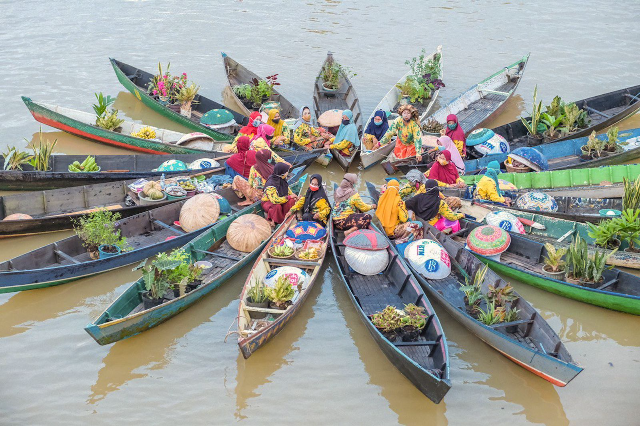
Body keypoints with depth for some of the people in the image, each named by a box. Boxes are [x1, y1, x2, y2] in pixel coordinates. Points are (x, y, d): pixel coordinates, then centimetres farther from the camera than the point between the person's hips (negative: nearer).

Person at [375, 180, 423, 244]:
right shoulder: (398, 201, -16)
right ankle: (398, 242, -6)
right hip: (393, 231, -8)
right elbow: (404, 219, -15)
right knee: (418, 225, -4)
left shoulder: (382, 198, 1)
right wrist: (404, 207, 2)